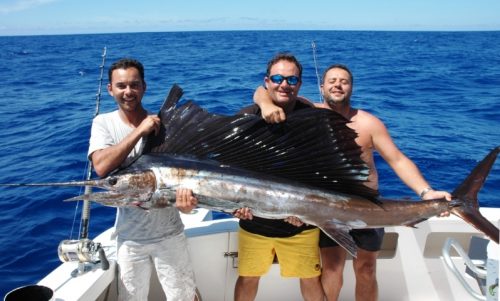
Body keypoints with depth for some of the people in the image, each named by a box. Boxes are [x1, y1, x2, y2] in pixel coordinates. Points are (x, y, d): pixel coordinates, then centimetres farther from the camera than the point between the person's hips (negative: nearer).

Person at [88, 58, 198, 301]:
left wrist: (185, 195, -32)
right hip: (129, 236, 1)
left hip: (169, 233, -1)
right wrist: (139, 131, -26)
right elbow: (101, 168, -22)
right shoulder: (103, 123, -6)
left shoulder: (161, 123, -8)